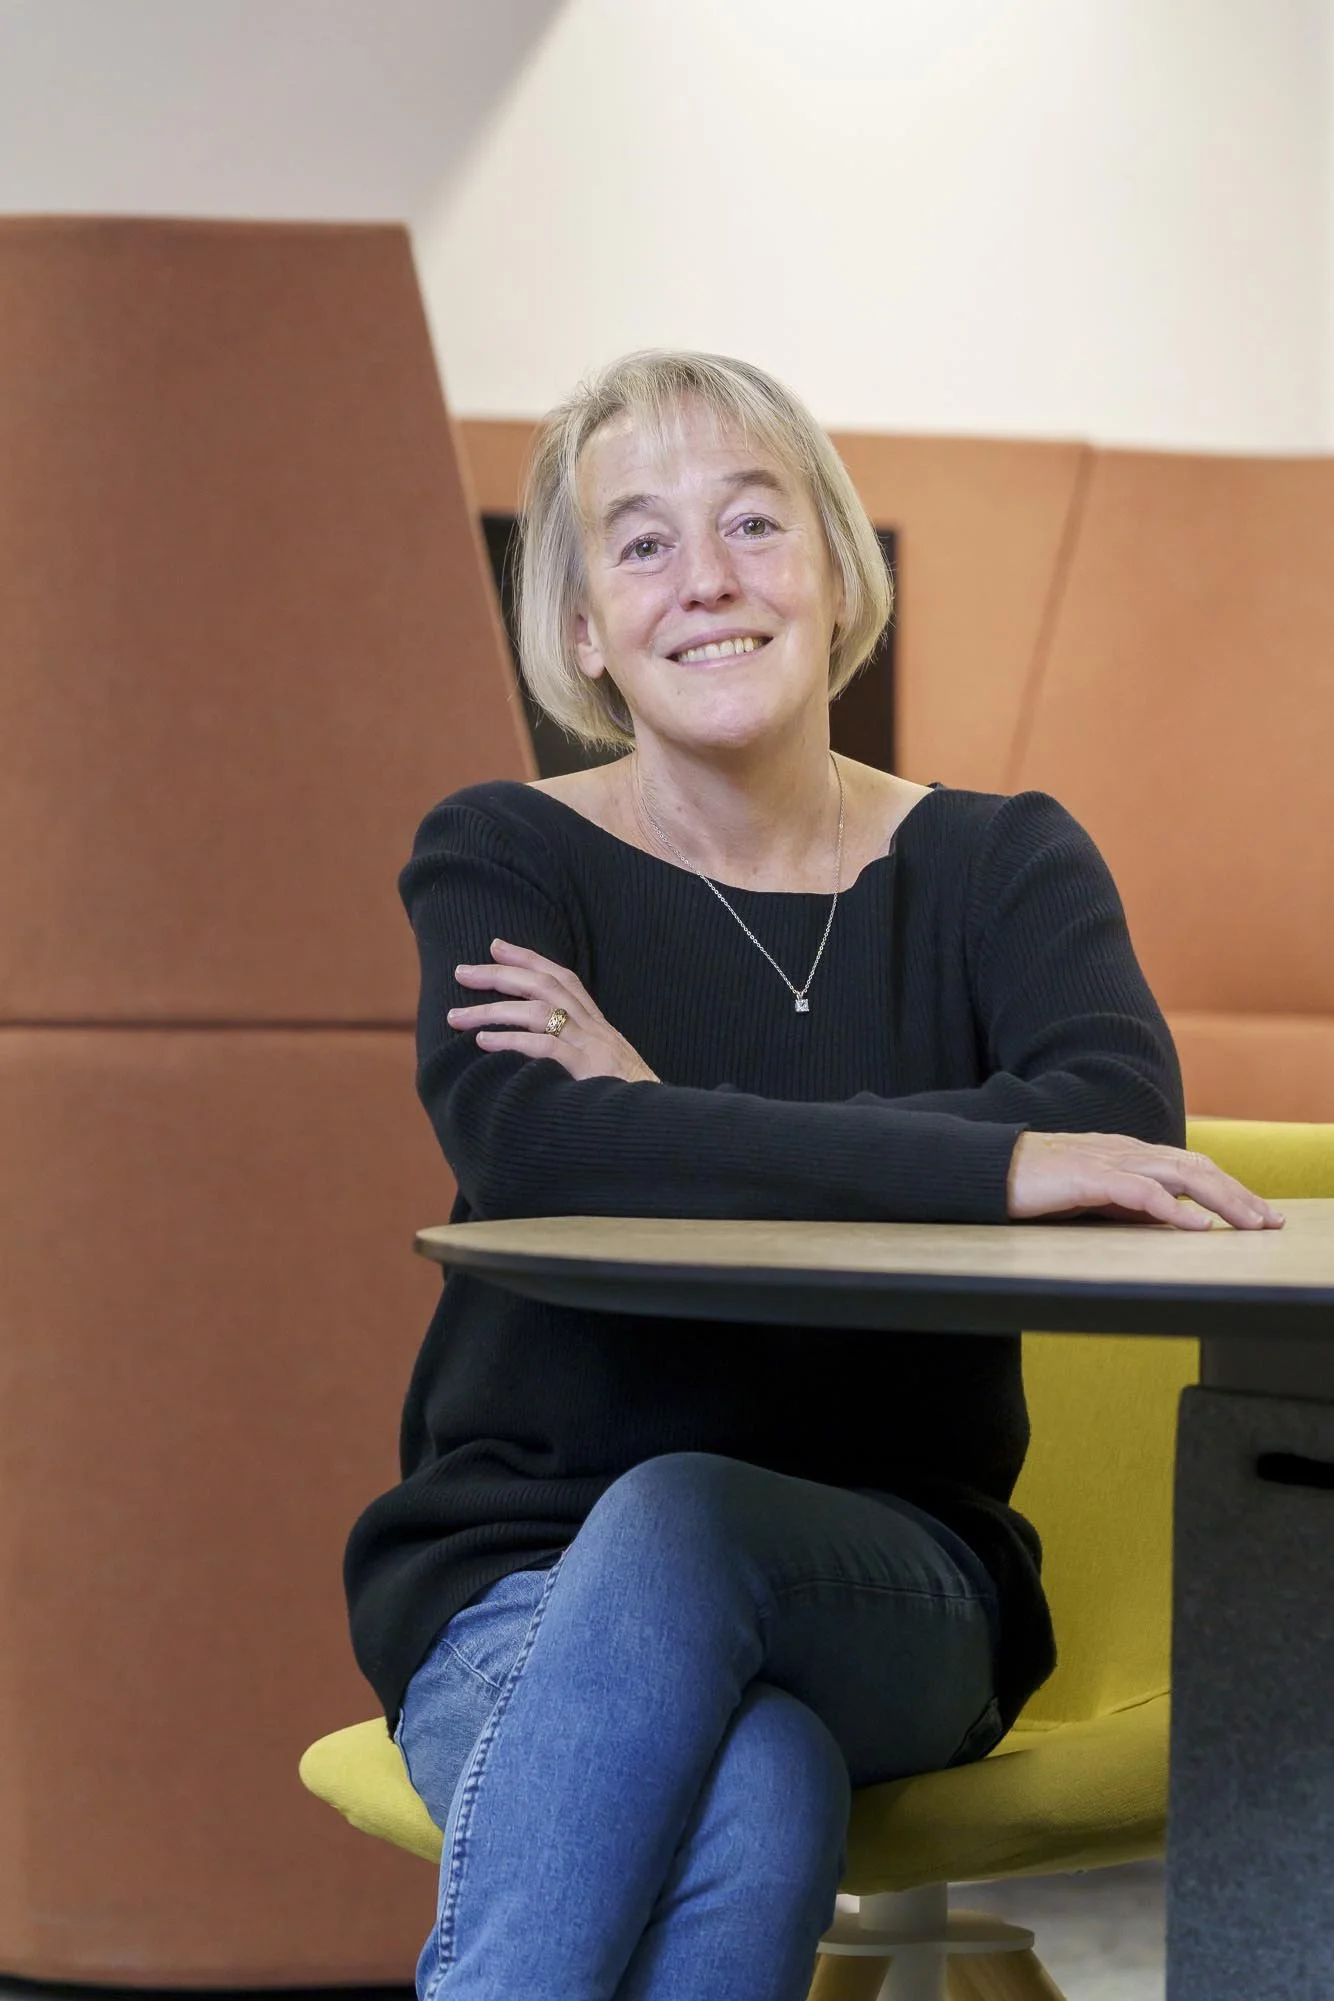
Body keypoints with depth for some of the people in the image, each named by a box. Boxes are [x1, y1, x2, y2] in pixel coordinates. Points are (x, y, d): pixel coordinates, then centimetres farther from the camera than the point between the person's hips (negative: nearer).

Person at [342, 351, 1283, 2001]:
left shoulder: (1001, 864, 7)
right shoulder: (502, 860, 3)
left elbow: (1124, 1122, -15)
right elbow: (517, 1139, -20)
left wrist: (676, 1122, -19)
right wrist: (994, 1162, -27)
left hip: (894, 1587, 1)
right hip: (517, 1574, -1)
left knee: (677, 1518, -35)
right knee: (758, 1807, -35)